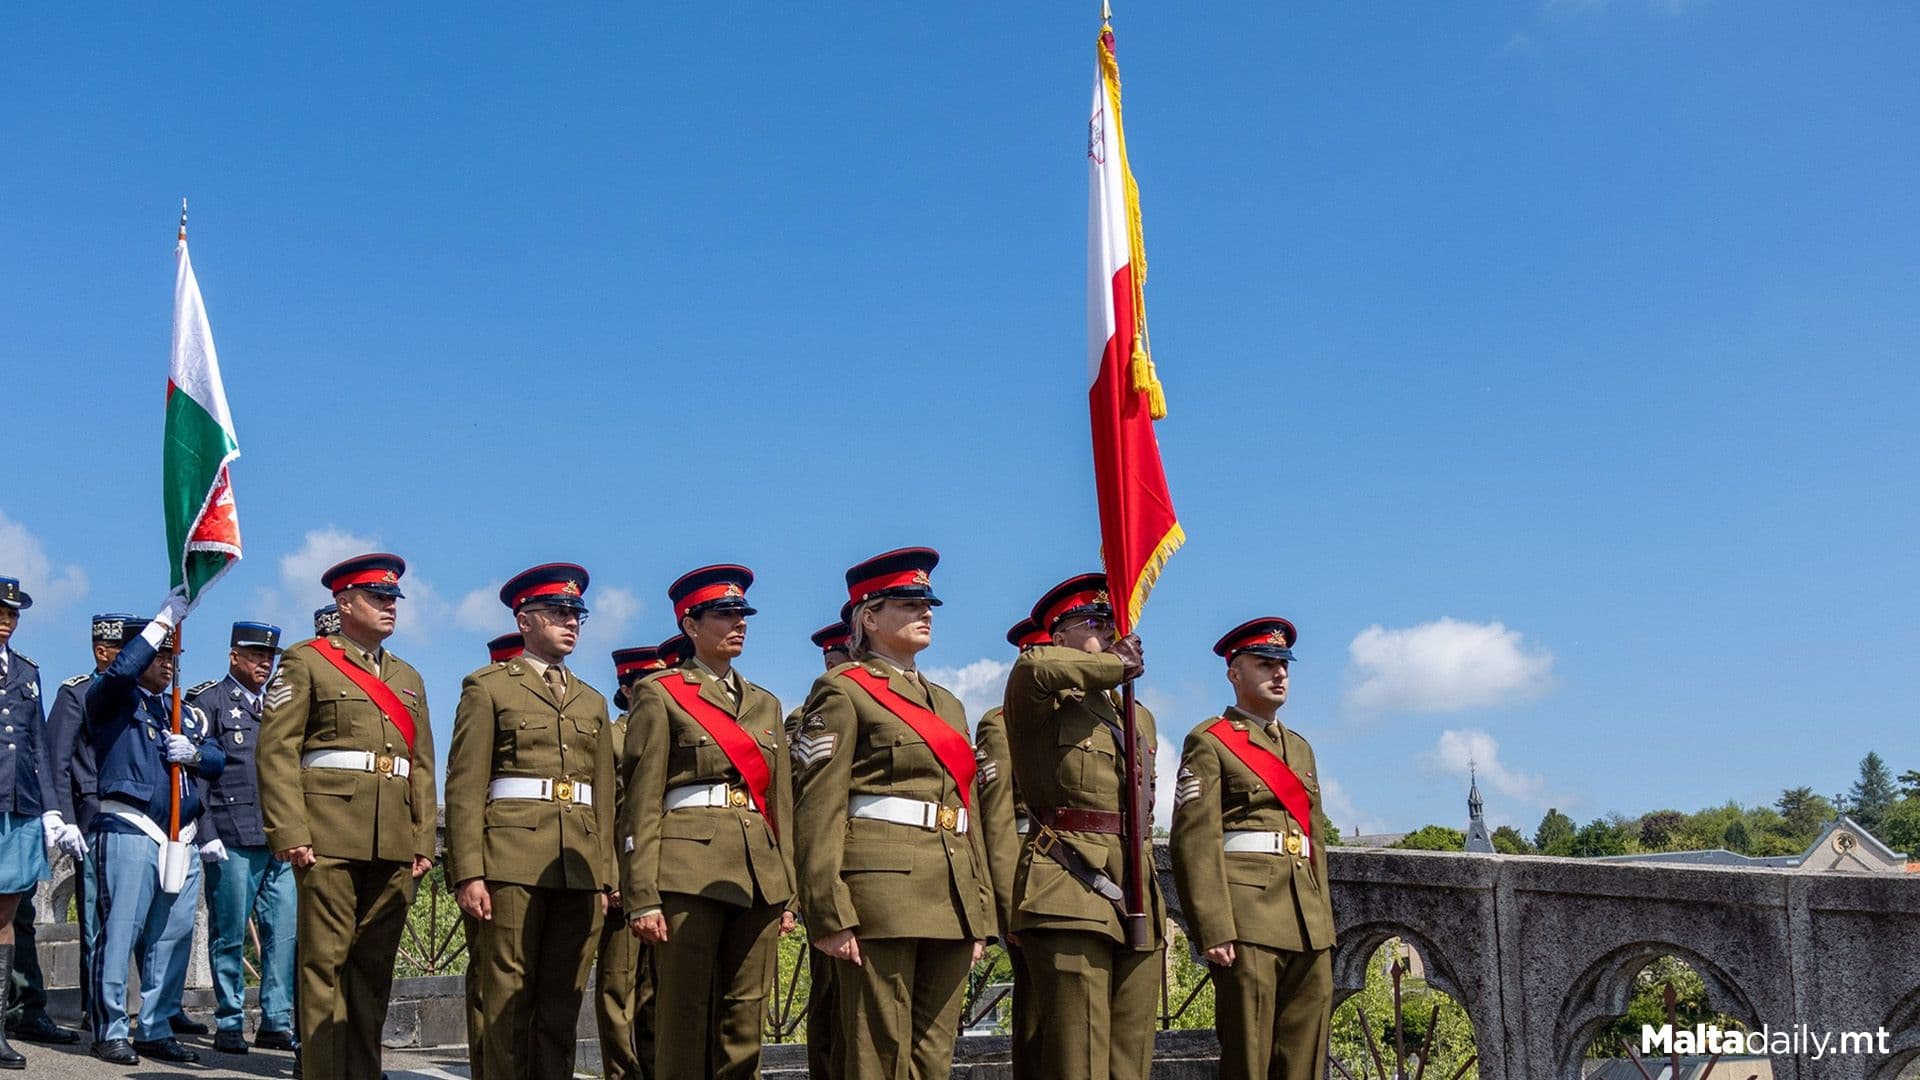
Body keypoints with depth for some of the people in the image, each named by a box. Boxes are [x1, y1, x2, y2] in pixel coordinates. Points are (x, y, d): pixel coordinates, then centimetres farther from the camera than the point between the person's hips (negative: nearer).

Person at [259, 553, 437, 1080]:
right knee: (325, 962, -4)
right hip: (330, 835, -5)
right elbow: (276, 750, -4)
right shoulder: (307, 662, 4)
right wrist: (290, 834, -13)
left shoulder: (407, 678, 21)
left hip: (394, 844, 5)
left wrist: (424, 842, 9)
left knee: (375, 967, 7)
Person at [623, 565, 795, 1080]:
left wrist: (787, 892, 12)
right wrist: (643, 897, -10)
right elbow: (643, 802, -3)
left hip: (759, 870, 5)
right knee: (684, 1015, -5)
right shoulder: (660, 695, 3)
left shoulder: (765, 704, 19)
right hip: (688, 867, -5)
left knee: (745, 1018, 4)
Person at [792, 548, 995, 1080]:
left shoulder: (947, 704, 22)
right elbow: (819, 809, -8)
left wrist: (979, 913, 15)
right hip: (880, 890, -7)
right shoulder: (845, 690, 0)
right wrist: (830, 914, -16)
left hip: (951, 898, 7)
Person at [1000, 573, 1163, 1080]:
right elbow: (1031, 667, -25)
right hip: (1069, 894, -7)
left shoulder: (1140, 717, 24)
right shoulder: (1045, 704, 1)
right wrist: (1116, 666, -8)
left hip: (1139, 901, 7)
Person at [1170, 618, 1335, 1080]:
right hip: (1247, 917, -7)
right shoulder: (1210, 741, 0)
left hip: (1308, 925, 7)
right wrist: (1213, 930, -17)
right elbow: (1195, 839, -9)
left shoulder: (1299, 747, 23)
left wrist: (1324, 924, 16)